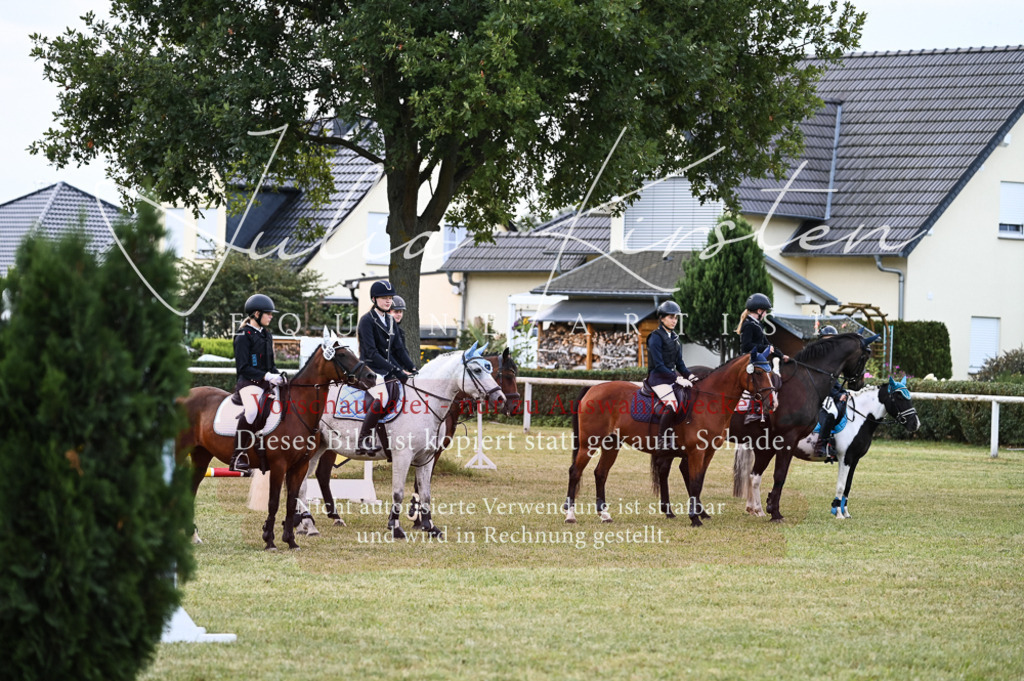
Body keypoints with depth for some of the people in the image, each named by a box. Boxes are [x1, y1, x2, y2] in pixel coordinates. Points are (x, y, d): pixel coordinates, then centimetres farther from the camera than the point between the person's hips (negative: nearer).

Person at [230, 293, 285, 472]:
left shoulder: (267, 335, 19)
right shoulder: (244, 336, -5)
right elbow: (243, 367, -12)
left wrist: (278, 375, 4)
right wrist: (267, 376, -20)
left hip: (267, 383, 9)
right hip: (249, 383, -9)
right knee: (252, 410, -34)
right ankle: (238, 456, -31)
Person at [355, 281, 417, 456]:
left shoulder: (391, 321, 16)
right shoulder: (367, 321, -8)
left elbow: (398, 349, 16)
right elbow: (371, 353, -17)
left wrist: (412, 368, -1)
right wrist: (396, 371, -23)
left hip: (389, 369, 8)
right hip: (371, 369, -8)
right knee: (383, 397, -31)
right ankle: (363, 442, -27)